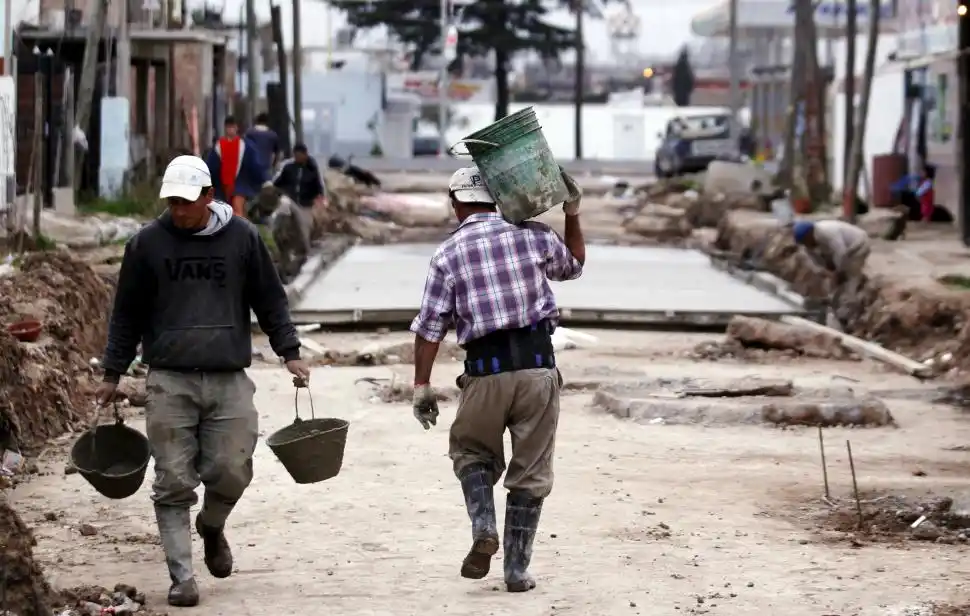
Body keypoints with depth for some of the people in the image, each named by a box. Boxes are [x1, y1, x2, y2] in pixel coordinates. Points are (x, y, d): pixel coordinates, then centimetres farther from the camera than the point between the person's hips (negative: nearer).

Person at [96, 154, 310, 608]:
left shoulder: (242, 238, 5)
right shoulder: (148, 242, 5)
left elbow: (270, 301, 14)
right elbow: (128, 314, 13)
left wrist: (290, 353, 6)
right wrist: (113, 374, 13)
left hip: (230, 381, 0)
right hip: (169, 382, 0)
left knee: (232, 472, -5)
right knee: (174, 484, -4)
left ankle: (212, 528, 28)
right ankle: (182, 577, 2)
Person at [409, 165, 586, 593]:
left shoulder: (448, 254, 2)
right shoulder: (531, 235, 6)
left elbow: (429, 328, -2)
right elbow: (573, 265, 26)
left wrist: (421, 388, 2)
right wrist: (573, 213, 30)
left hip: (486, 370, -1)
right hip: (538, 366, 1)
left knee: (471, 452, 22)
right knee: (531, 471, 11)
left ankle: (484, 527, -1)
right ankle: (517, 569, 12)